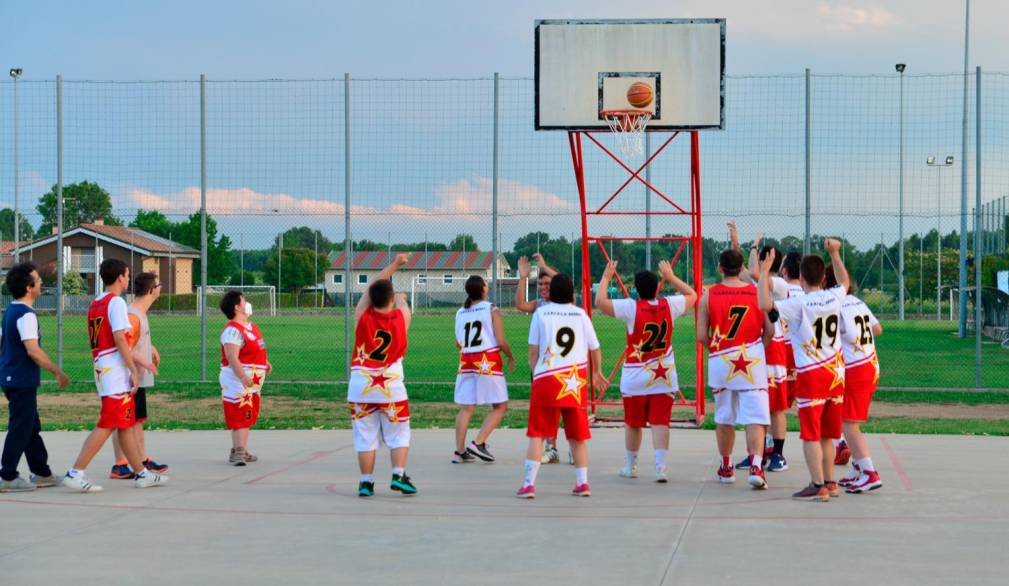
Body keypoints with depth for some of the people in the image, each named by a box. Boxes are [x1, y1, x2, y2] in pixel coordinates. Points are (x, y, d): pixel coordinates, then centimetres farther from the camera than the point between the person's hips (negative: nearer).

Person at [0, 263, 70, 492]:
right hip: (22, 381, -10)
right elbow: (33, 351, -24)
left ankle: (41, 473, 22)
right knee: (20, 429, -3)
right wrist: (57, 372, -17)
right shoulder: (26, 314, -18)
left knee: (31, 428, 15)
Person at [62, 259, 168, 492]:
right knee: (107, 425, -8)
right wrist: (134, 370, -16)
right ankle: (75, 473, -11)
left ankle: (142, 473, 17)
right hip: (116, 374, -9)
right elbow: (119, 339, -19)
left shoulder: (95, 304, 15)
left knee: (126, 424, 12)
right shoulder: (116, 302, -11)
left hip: (102, 370, 9)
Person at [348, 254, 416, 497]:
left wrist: (395, 265, 23)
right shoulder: (402, 317, -5)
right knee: (399, 435, 10)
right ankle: (399, 475, -2)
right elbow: (401, 301, 20)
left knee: (365, 437, 6)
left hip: (361, 384, 1)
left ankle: (366, 481, 5)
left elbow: (373, 286, 12)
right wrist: (399, 297, 44)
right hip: (391, 384, -1)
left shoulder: (363, 315, -4)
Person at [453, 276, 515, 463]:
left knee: (466, 408, 9)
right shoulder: (491, 310, -5)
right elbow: (501, 341, -10)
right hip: (488, 363, -5)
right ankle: (478, 443, -8)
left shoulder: (460, 313, 8)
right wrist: (511, 357, 7)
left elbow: (458, 344, 12)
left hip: (466, 362, 5)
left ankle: (459, 451, 6)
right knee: (500, 406, 4)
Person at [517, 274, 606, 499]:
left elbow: (533, 352, 0)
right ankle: (582, 482, 15)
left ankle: (529, 484, -5)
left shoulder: (541, 313, 1)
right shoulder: (581, 314, 7)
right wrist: (596, 373, 32)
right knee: (577, 435, 14)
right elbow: (595, 350, 14)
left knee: (537, 434, 2)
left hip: (546, 381, -2)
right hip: (576, 382, 2)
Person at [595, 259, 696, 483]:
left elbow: (600, 301, -11)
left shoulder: (631, 308, -14)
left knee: (633, 424, 12)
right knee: (660, 423, -1)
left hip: (636, 378, -2)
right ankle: (660, 467, -11)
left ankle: (630, 466, 25)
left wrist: (606, 277, 2)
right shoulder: (669, 305, -4)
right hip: (664, 375, 2)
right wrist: (671, 277, 21)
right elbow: (692, 295, 15)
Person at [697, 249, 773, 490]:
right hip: (752, 362, -1)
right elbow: (770, 331, 0)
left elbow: (701, 336, -3)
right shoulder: (757, 292, 0)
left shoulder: (709, 295, -1)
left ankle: (725, 468, 26)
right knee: (755, 417, -3)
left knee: (724, 417, 15)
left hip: (721, 362, 1)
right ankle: (756, 466, -20)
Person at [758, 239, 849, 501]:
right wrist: (834, 254, 31)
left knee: (811, 435, -2)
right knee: (826, 435, 16)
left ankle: (818, 486, -5)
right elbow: (844, 281, 27)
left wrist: (764, 272, -18)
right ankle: (830, 482, 21)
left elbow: (765, 304, -27)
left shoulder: (799, 304, -15)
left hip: (810, 375, -6)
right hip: (835, 373, 6)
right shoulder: (834, 297, 3)